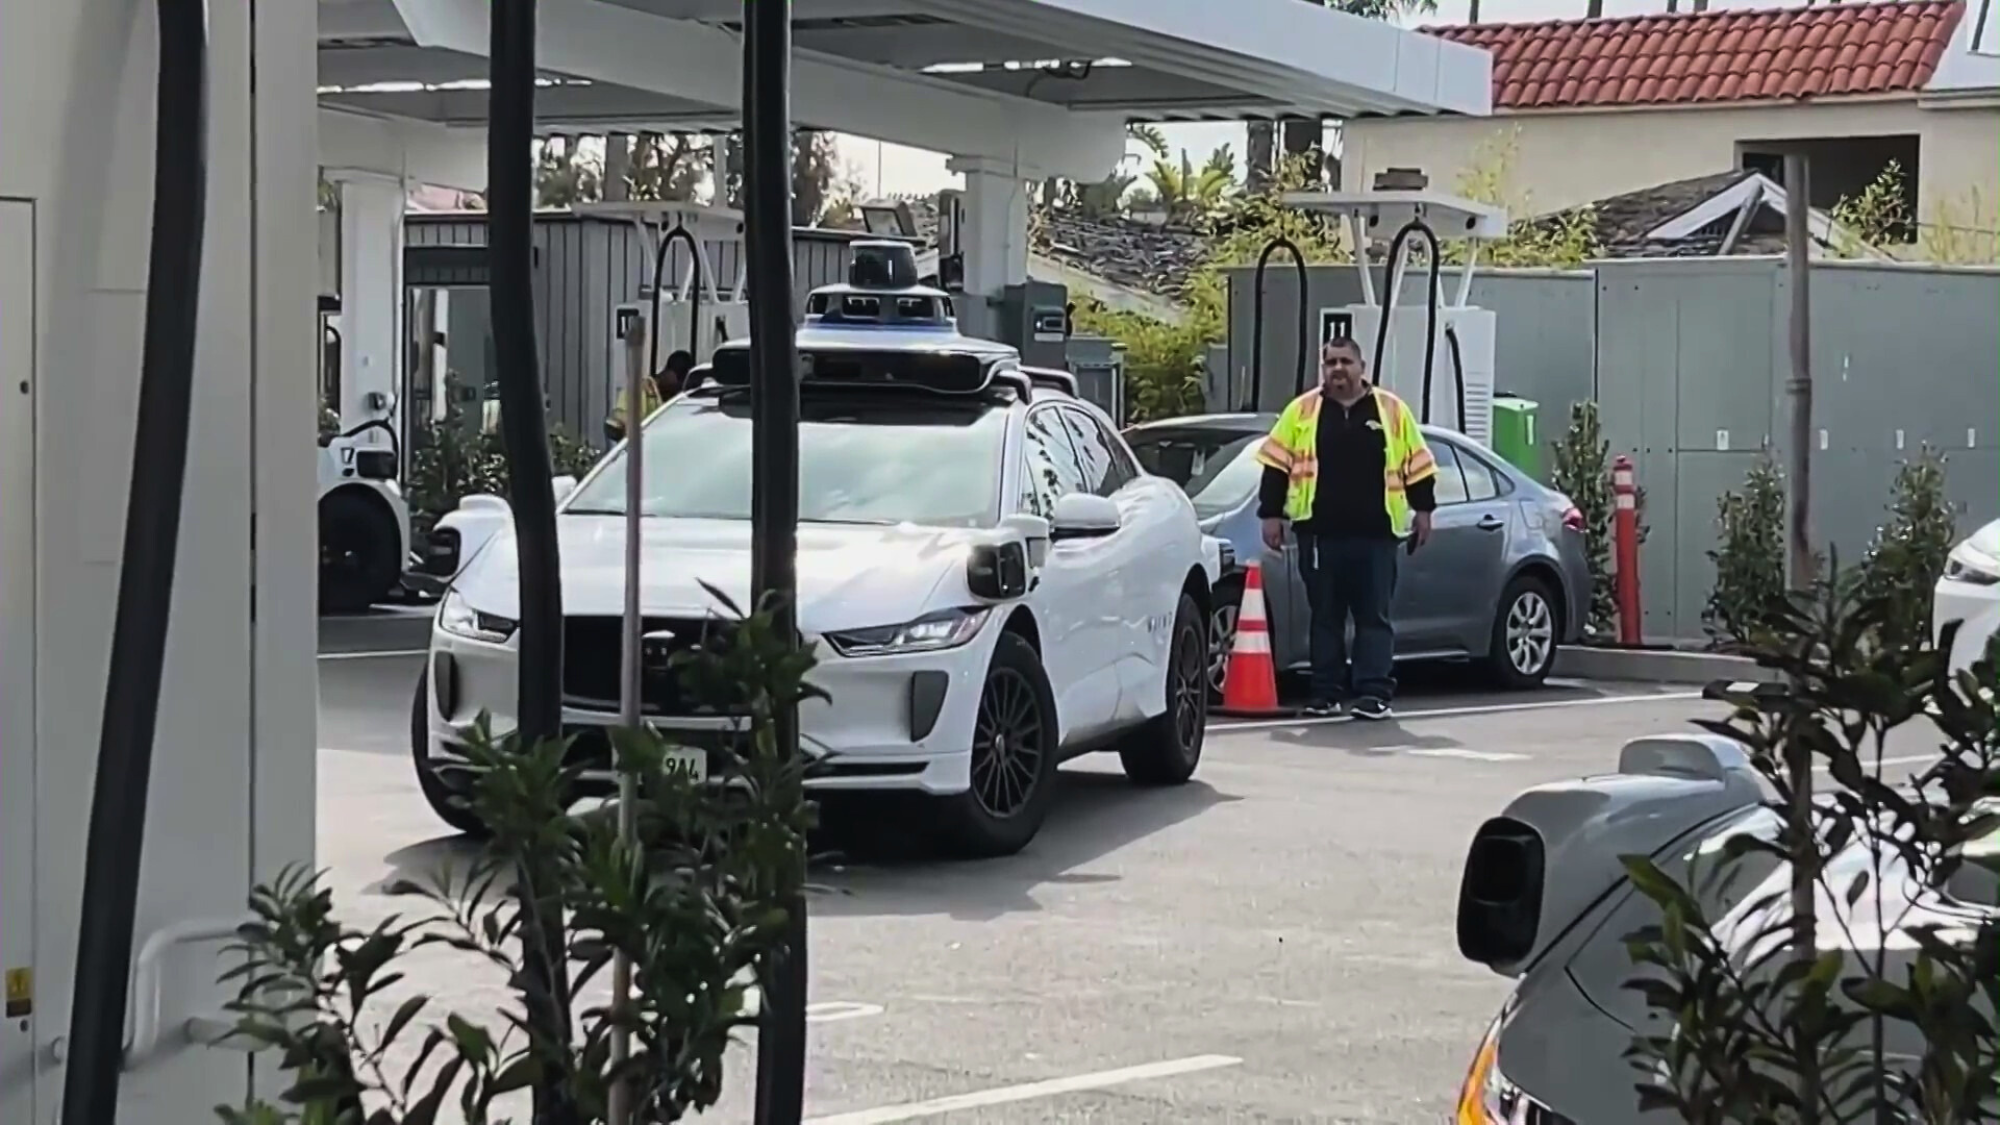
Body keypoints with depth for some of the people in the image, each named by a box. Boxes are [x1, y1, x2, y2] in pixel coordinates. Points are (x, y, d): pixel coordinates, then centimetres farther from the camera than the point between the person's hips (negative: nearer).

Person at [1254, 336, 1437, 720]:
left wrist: (1422, 511, 7)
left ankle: (1374, 692, -1)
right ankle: (1326, 692, 11)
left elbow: (1418, 465, 11)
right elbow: (1276, 465, 8)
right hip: (1319, 534, 1)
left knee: (1375, 616, -2)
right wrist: (1272, 514, 4)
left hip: (1376, 534, -1)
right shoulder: (1302, 411, 7)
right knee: (1325, 616, 6)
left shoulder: (1391, 410, 7)